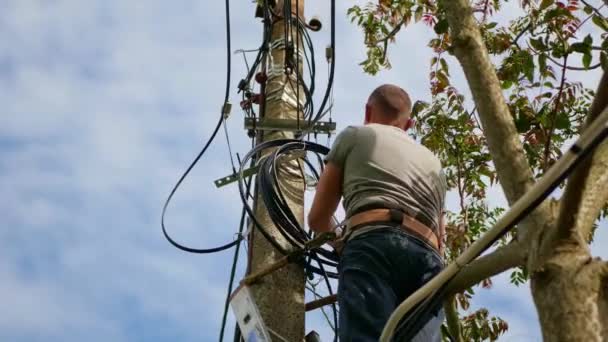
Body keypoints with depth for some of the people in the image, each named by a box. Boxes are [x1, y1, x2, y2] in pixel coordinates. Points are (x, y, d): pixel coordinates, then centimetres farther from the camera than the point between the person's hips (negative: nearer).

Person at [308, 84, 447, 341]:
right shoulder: (433, 162, 39)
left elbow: (318, 218, 27)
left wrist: (338, 240, 49)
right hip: (428, 260, 5)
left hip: (373, 247, -4)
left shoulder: (354, 135, 25)